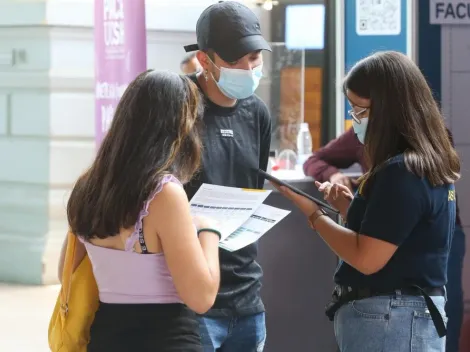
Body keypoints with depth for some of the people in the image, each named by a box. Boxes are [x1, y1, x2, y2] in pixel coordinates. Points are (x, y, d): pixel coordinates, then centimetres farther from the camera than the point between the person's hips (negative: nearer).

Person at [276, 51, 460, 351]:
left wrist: (313, 212, -10)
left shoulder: (401, 172, -20)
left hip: (388, 323, -10)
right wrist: (351, 207, 6)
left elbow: (367, 259, -20)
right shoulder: (430, 164, 11)